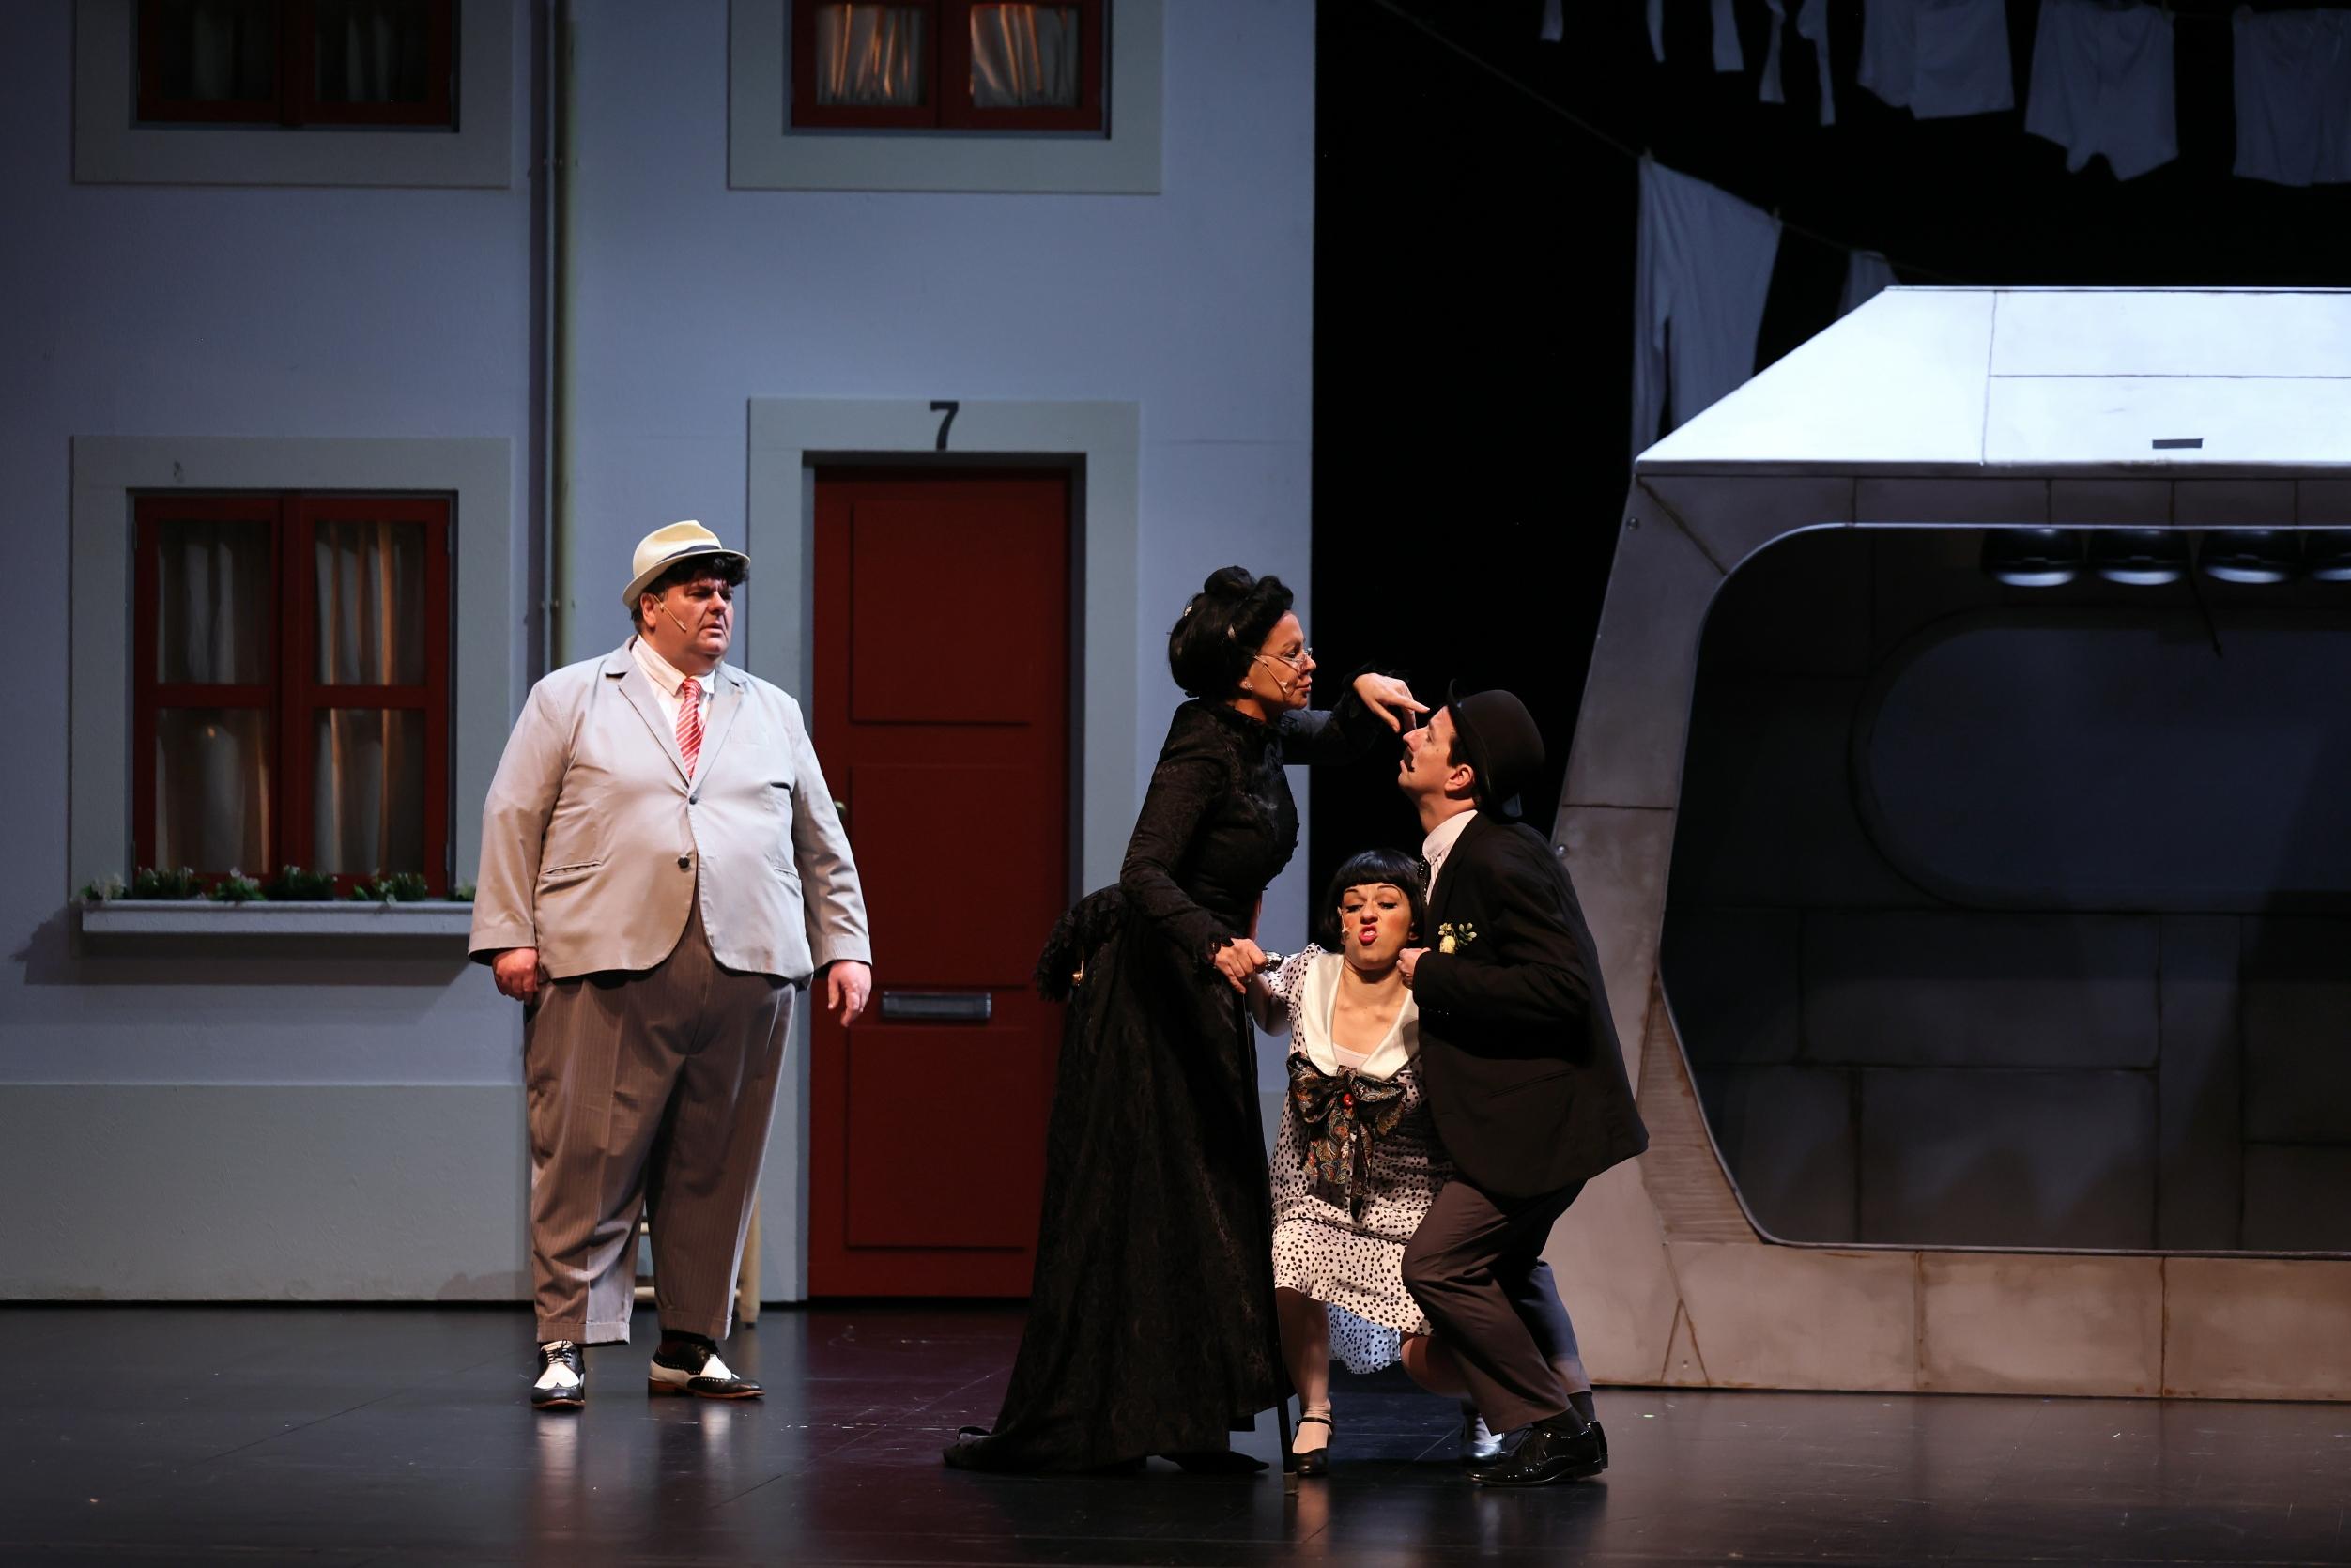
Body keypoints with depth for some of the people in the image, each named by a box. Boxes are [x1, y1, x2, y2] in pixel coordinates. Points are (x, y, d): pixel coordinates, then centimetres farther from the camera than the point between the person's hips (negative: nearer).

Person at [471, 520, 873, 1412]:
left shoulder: (772, 714, 20)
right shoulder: (571, 700, 10)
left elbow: (823, 846, 22)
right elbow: (512, 820, 6)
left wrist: (844, 948, 13)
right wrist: (509, 934, -3)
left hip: (745, 972, 3)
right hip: (609, 969, -3)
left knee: (717, 1170, 4)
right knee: (589, 1162, -7)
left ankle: (691, 1347, 12)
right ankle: (566, 1346, -3)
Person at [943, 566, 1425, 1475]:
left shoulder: (1261, 734, 4)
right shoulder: (1202, 751, -21)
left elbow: (1333, 744, 25)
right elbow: (1144, 873, -31)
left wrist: (1364, 697, 3)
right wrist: (1215, 945, -47)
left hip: (1201, 992, 9)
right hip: (1145, 984, -9)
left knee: (1208, 1198, 9)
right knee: (1120, 1203, -7)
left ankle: (1187, 1425, 13)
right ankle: (1062, 1427, -3)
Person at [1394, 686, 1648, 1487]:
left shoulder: (1497, 862, -22)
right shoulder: (1472, 850, 9)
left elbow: (1559, 989, -28)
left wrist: (1433, 978, -22)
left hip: (1541, 1117, -11)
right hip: (1525, 1111, 11)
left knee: (1438, 1263, -12)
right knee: (1502, 1267, 24)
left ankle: (1552, 1428, -3)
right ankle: (1570, 1425, 33)